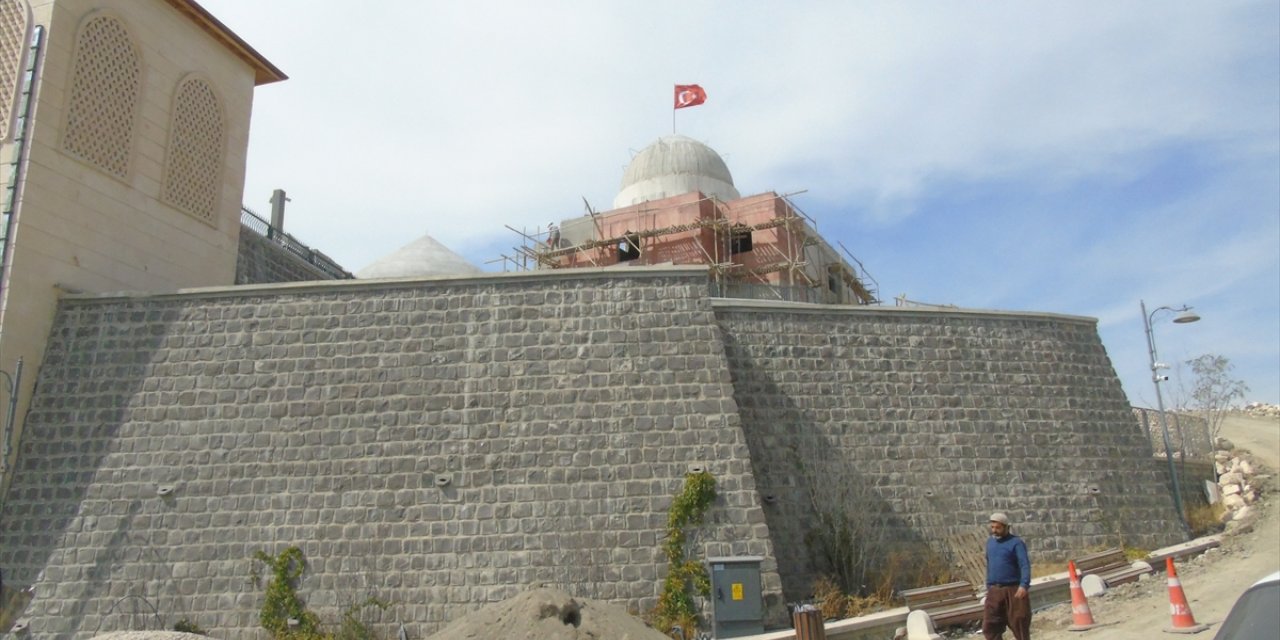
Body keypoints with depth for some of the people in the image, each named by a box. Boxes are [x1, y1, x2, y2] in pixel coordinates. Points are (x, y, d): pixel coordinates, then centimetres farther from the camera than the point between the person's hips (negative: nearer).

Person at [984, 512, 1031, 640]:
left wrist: (1024, 585, -32)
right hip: (994, 591, 5)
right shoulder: (990, 542, 13)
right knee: (989, 627, -2)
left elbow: (1025, 565, -18)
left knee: (1019, 627, 4)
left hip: (1014, 590, -5)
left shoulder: (1016, 542, -7)